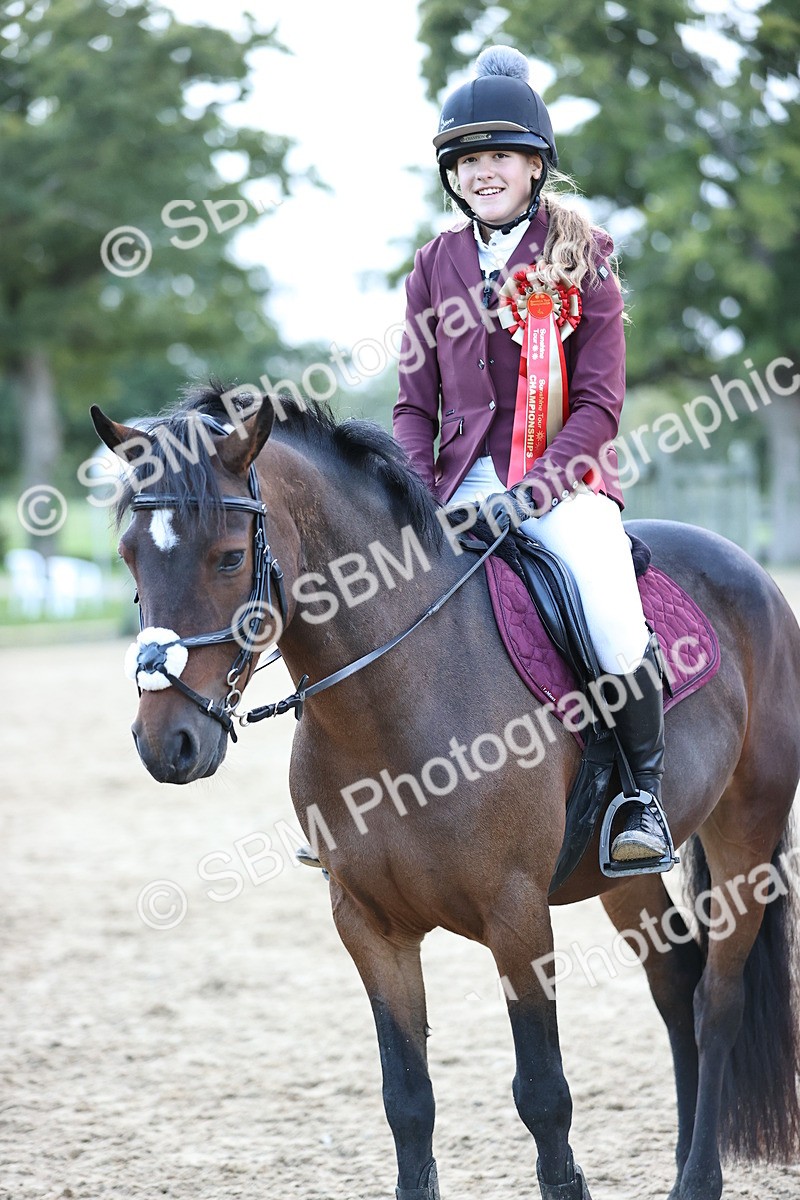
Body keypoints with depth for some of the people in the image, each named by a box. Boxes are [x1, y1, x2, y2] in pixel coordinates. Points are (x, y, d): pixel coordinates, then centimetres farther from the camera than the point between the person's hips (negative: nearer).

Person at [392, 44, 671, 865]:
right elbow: (416, 405, 11)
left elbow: (599, 403, -5)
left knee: (614, 618, -27)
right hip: (467, 476, 4)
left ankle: (643, 790, -7)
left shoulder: (581, 260, 1)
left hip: (566, 475, -3)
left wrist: (531, 491, -18)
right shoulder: (436, 266, 10)